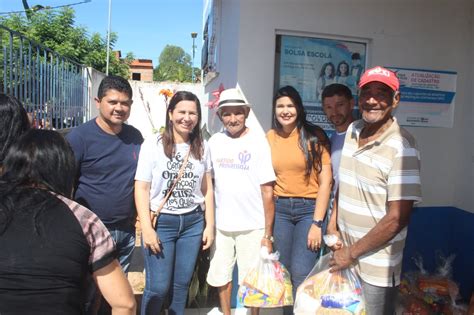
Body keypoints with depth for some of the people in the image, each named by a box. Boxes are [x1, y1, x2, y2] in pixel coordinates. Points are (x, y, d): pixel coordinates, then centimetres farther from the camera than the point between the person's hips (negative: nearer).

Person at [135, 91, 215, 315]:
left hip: (193, 223, 4)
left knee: (182, 284, 12)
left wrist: (210, 226, 6)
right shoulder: (153, 145, -7)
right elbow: (141, 188, -7)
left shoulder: (202, 147, 5)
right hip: (161, 222, -3)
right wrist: (147, 228, -13)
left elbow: (207, 189, 9)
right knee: (158, 287, 1)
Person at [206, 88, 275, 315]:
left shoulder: (258, 141, -8)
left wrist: (268, 233, -8)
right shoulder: (214, 142, 3)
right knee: (221, 277, 16)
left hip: (251, 226, -3)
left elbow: (267, 191, -8)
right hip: (219, 224, 4)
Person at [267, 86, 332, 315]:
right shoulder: (269, 137, 5)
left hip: (309, 208, -3)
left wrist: (317, 223, -11)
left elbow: (325, 181, -6)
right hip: (279, 209, 3)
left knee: (301, 275, -7)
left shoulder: (314, 136, -4)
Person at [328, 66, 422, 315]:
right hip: (345, 251, 6)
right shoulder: (352, 131, 0)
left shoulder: (401, 147, -20)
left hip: (376, 266, -6)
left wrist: (352, 254, -14)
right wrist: (332, 224, 3)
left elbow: (397, 218, -22)